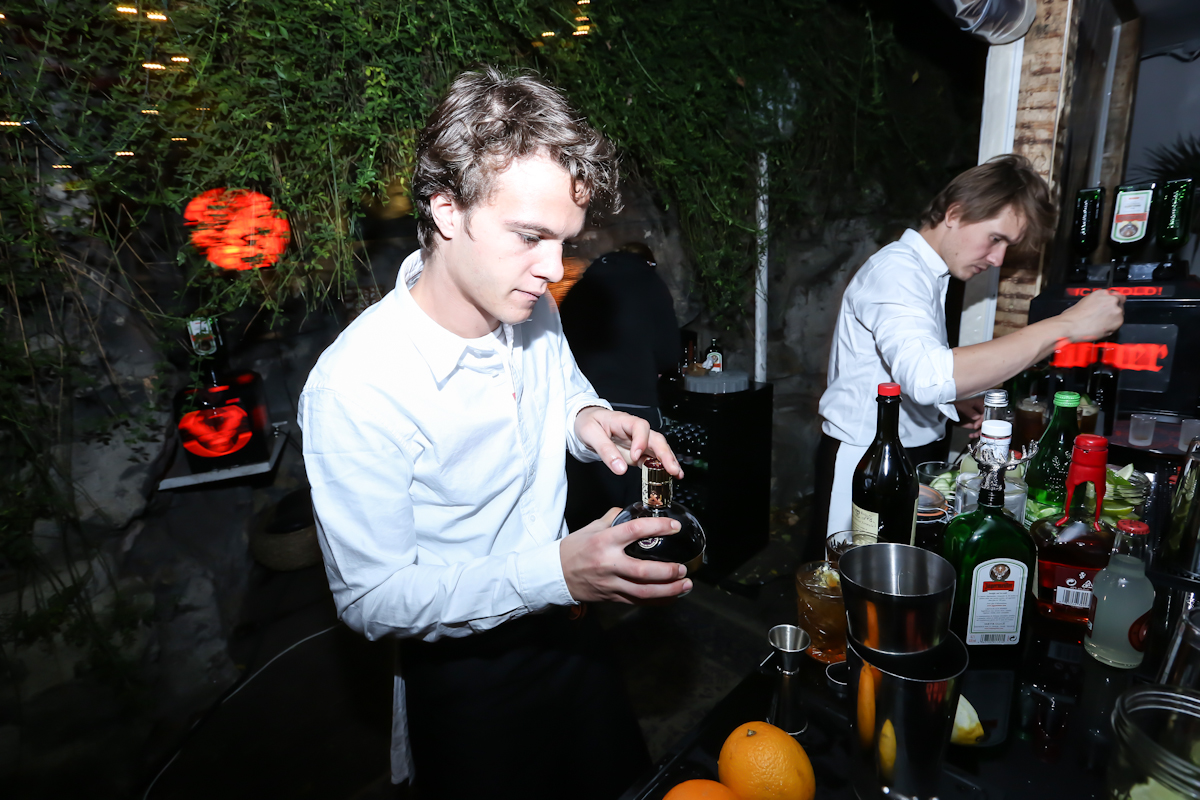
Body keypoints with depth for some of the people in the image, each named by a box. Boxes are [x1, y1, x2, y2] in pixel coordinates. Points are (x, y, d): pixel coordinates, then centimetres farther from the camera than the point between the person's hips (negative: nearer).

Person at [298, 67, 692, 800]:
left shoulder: (532, 310, -10)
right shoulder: (355, 387, -30)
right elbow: (373, 598, -24)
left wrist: (585, 416, -13)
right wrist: (554, 571, -36)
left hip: (570, 630, 7)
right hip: (465, 674, -6)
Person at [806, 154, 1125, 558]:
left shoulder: (927, 272, 15)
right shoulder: (896, 269, -17)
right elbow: (928, 377, -35)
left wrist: (956, 404, 5)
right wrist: (1064, 326, -29)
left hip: (914, 453, 9)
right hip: (864, 460, -9)